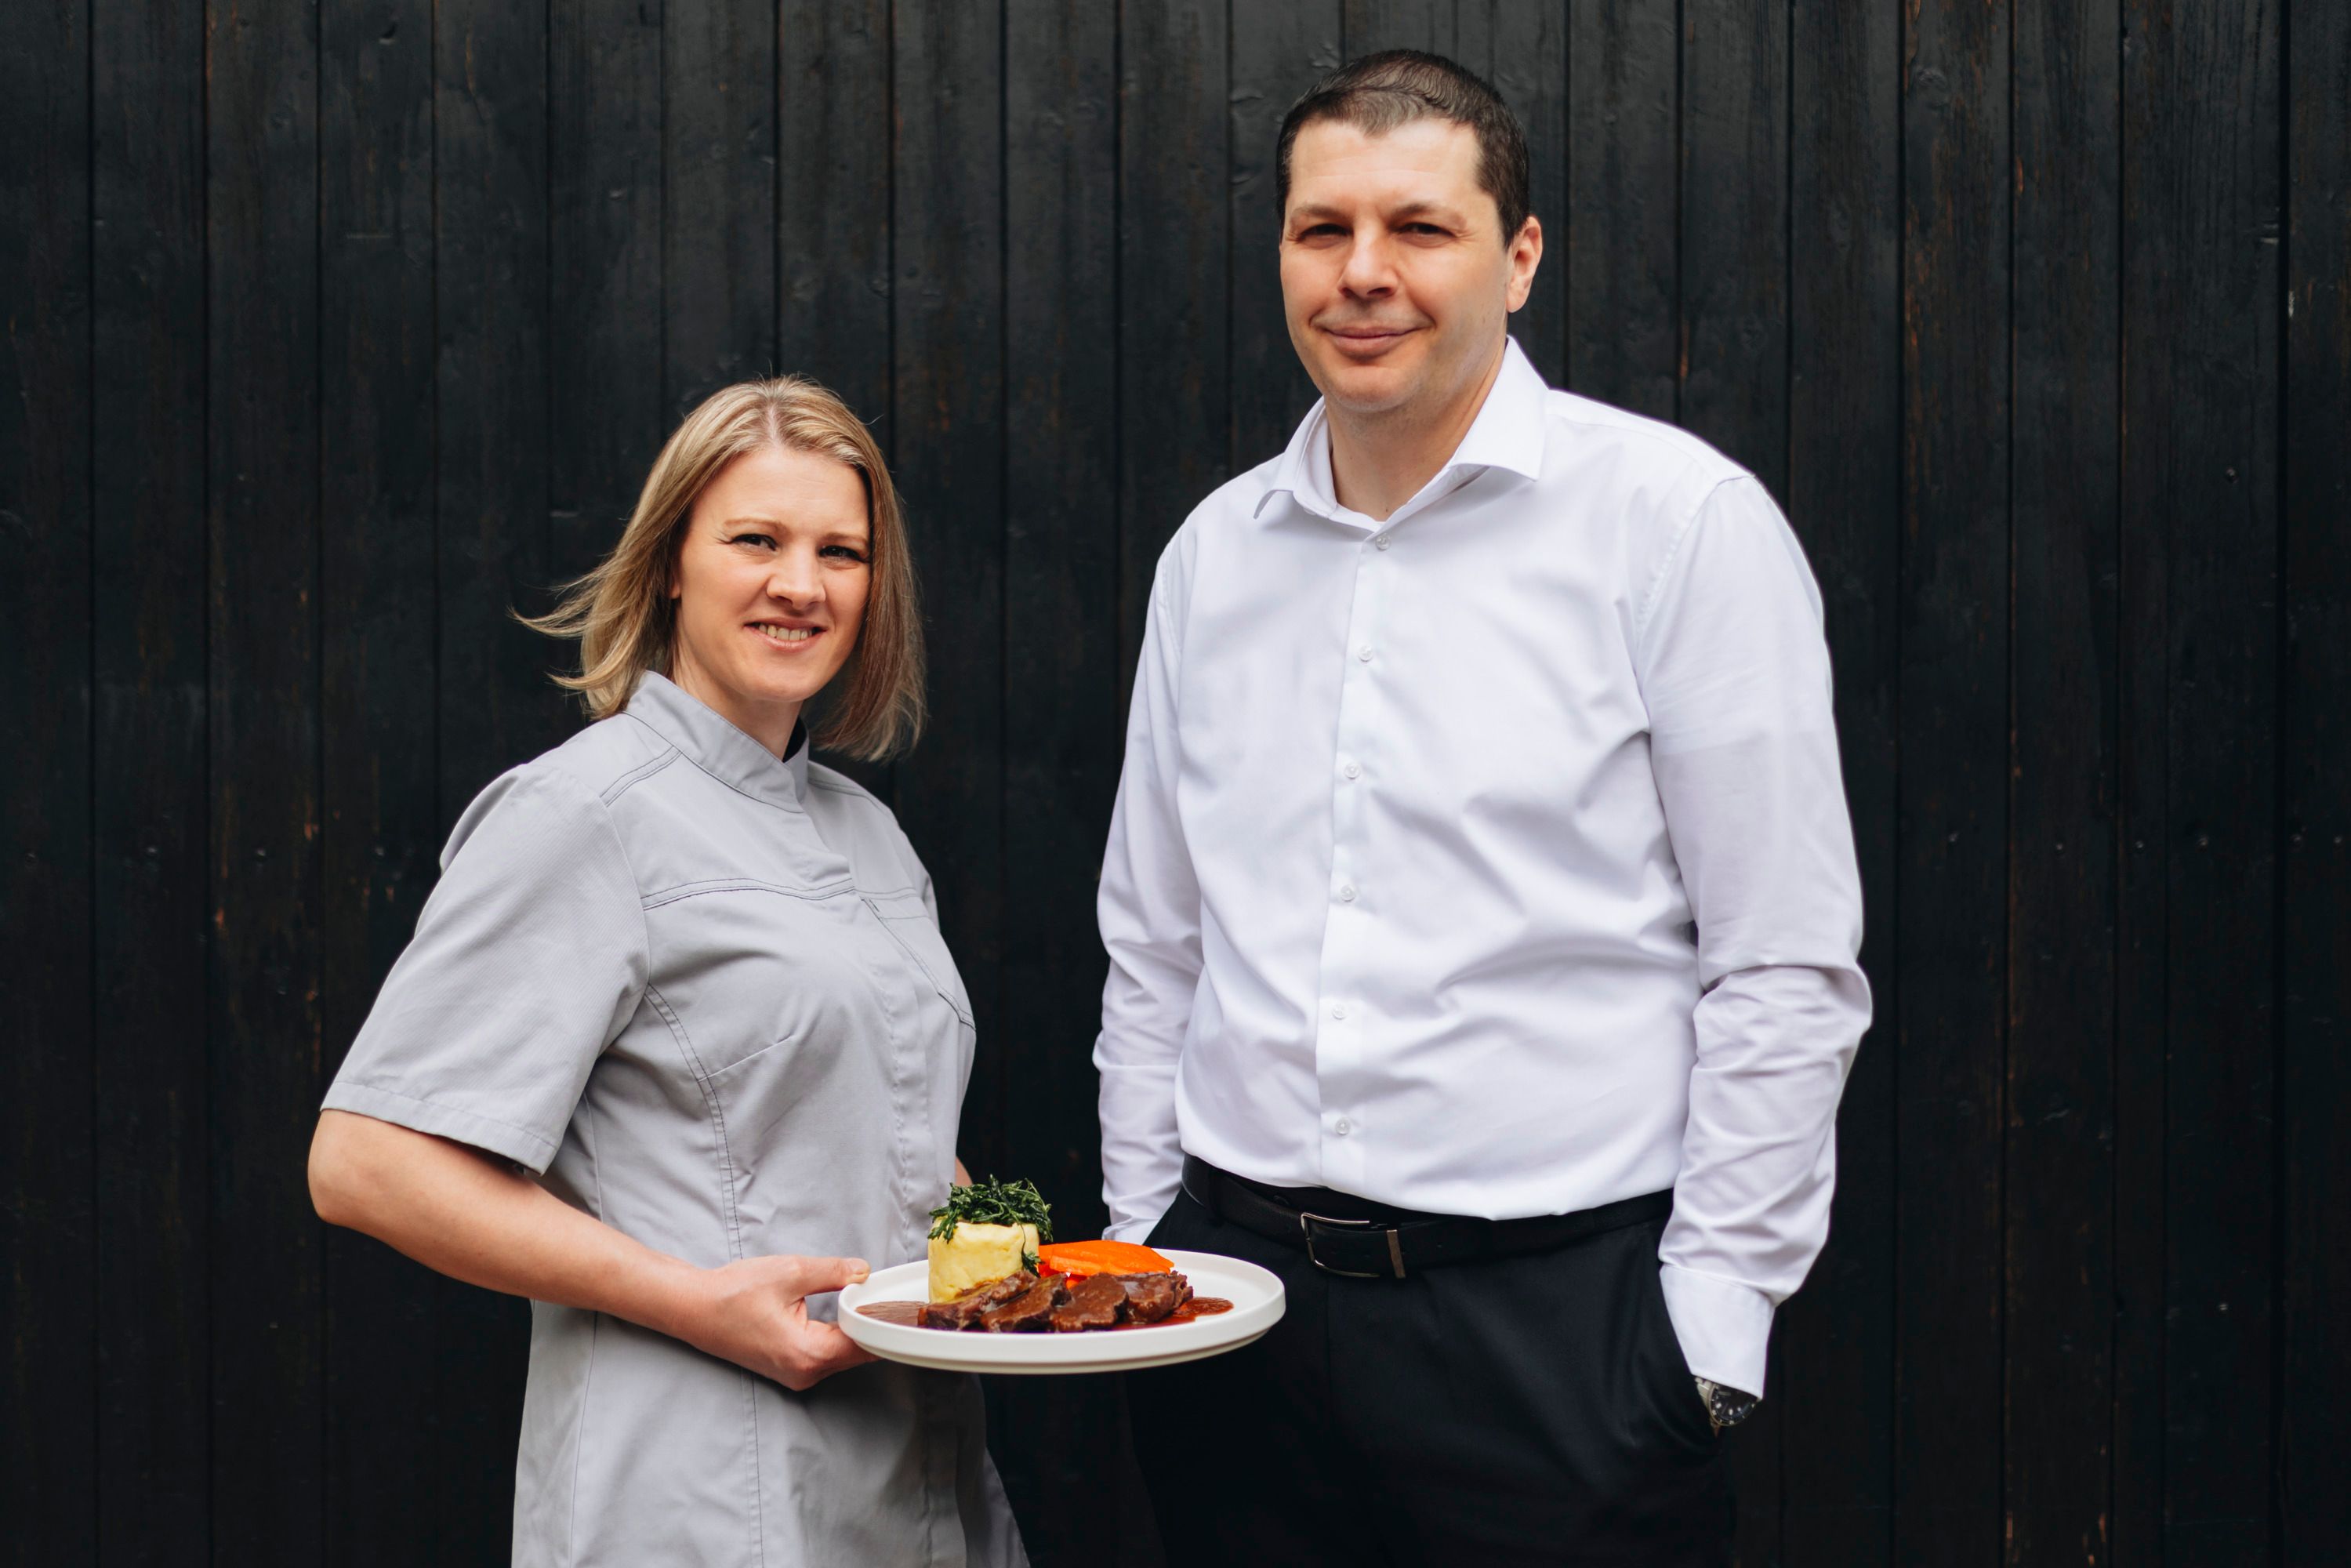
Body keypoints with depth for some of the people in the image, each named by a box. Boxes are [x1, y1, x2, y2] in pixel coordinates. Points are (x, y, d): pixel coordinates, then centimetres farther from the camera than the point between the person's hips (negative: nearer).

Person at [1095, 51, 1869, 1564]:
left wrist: (1709, 1323, -10)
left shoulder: (1679, 518, -6)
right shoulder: (1216, 549, 9)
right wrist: (1138, 1243, 11)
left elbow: (1789, 973, -8)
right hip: (1237, 1306, 5)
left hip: (1552, 1313, -4)